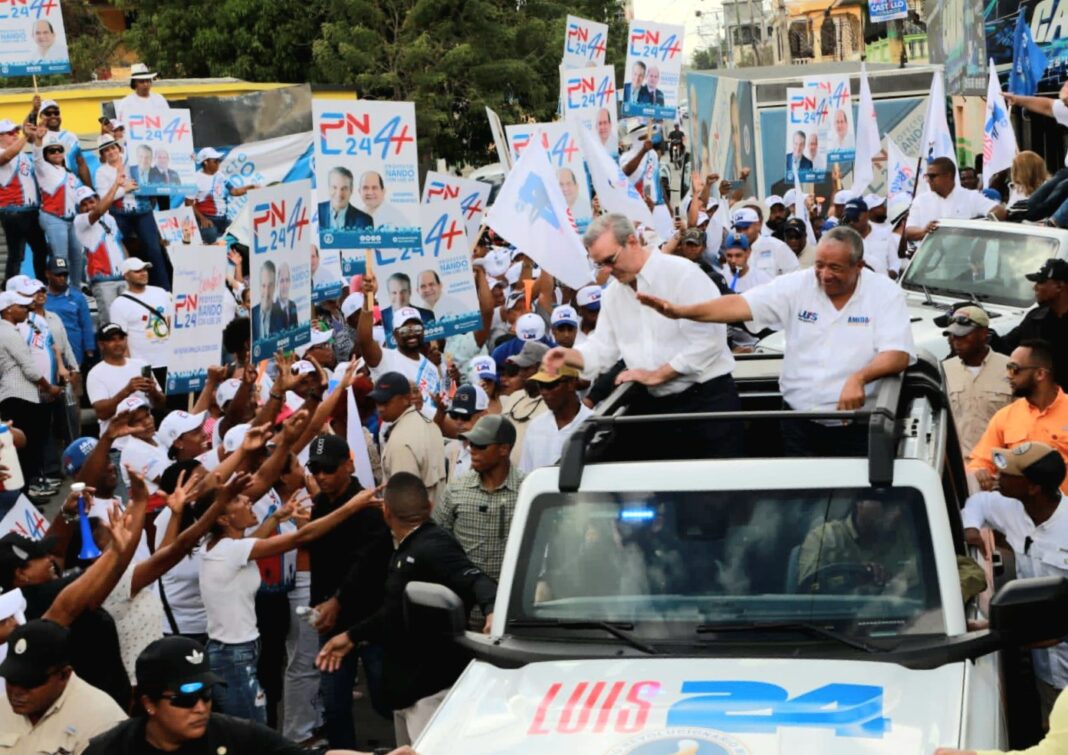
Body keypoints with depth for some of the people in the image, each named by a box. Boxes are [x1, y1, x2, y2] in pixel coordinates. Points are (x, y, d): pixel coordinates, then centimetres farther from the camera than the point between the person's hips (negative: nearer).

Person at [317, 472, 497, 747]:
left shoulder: (434, 546, -18)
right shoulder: (405, 551, 15)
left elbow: (474, 580, -33)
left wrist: (492, 609, -54)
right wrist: (352, 636, 30)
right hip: (408, 686, 11)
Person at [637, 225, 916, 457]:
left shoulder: (885, 293, -6)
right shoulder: (797, 285, 0)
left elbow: (898, 355, -14)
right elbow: (741, 304, -8)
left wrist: (859, 377, -34)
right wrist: (682, 311, -20)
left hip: (855, 427, -3)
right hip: (799, 423, 3)